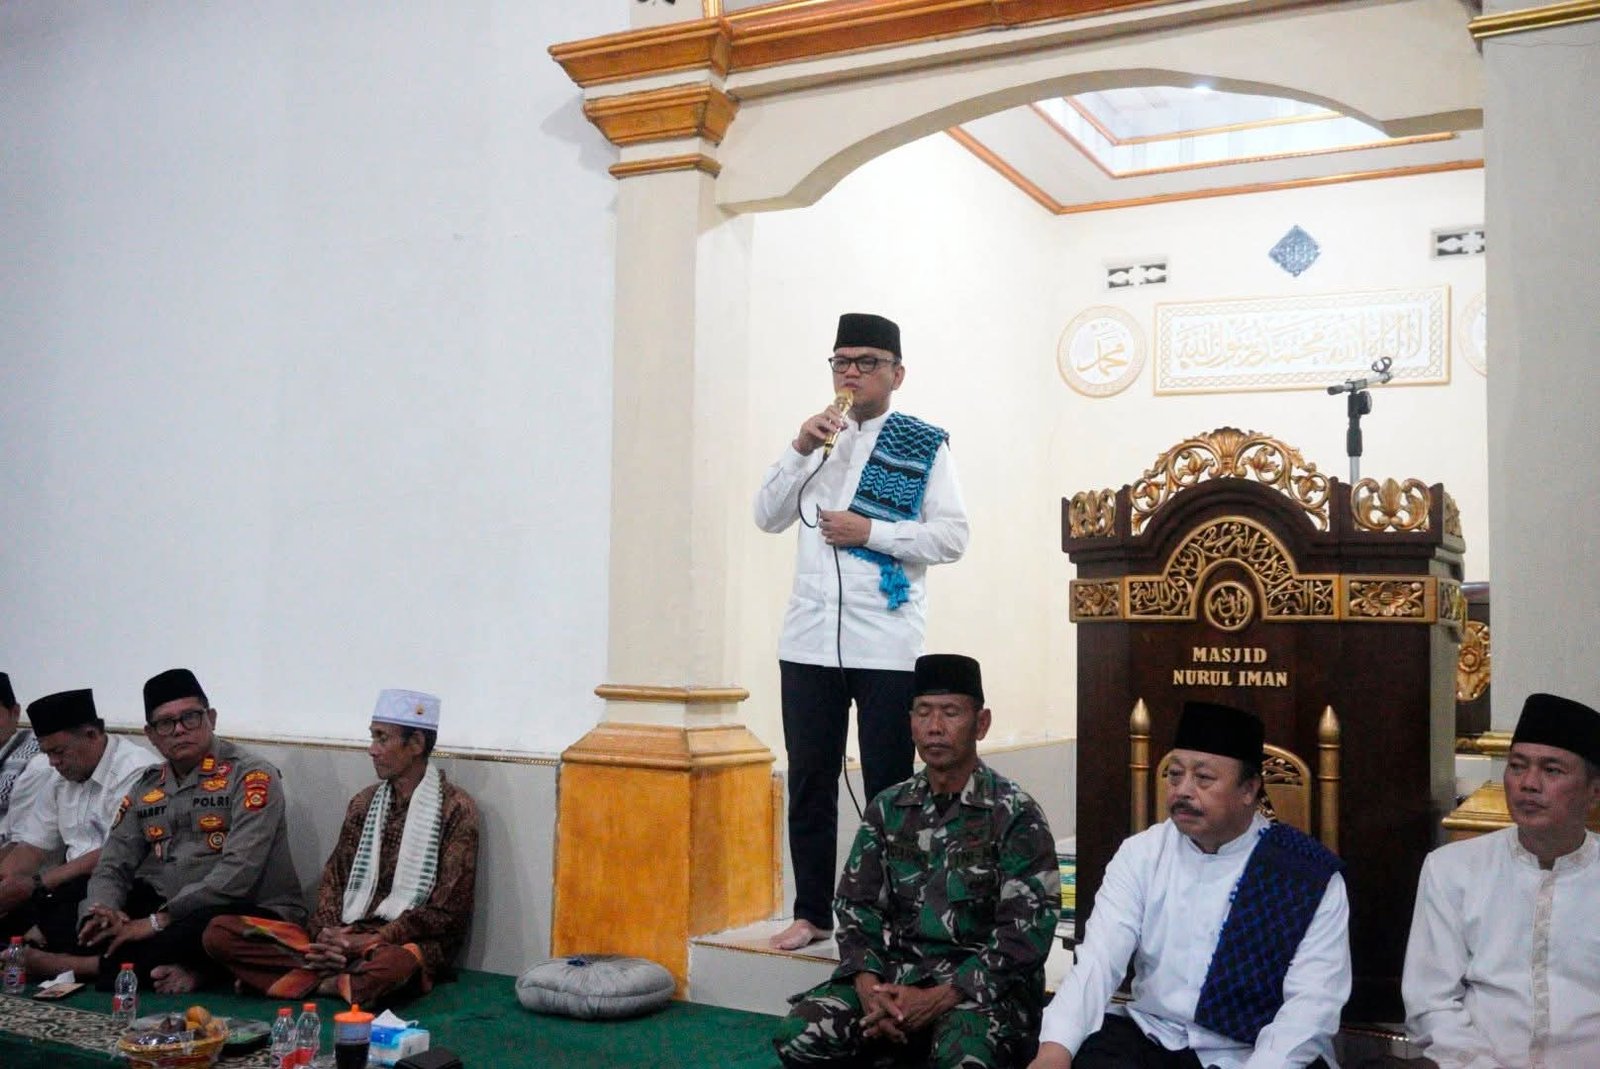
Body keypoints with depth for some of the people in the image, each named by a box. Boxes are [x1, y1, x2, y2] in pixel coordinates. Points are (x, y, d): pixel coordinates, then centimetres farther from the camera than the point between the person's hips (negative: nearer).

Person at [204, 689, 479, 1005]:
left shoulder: (455, 808, -5)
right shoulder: (363, 803, 14)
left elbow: (447, 909, -10)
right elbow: (334, 877, 10)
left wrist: (375, 941, -16)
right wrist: (328, 933, -11)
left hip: (406, 942, -6)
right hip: (347, 936, 6)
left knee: (394, 964, -44)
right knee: (220, 932, -10)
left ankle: (317, 979, -15)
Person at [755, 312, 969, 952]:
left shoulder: (924, 445, 2)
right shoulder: (819, 438, 16)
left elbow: (951, 537, -6)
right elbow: (768, 517, 9)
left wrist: (870, 532, -14)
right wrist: (799, 450, -4)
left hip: (887, 643, -4)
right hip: (810, 637, 4)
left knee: (888, 785, 2)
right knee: (810, 780, 9)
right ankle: (812, 912, 20)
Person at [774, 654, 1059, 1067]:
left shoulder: (1016, 815, -5)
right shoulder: (888, 808, 9)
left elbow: (1026, 934, -11)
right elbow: (856, 906, 8)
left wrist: (938, 999, -20)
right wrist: (868, 985, -13)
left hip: (983, 987, -4)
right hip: (895, 974, 4)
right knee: (799, 1035, -20)